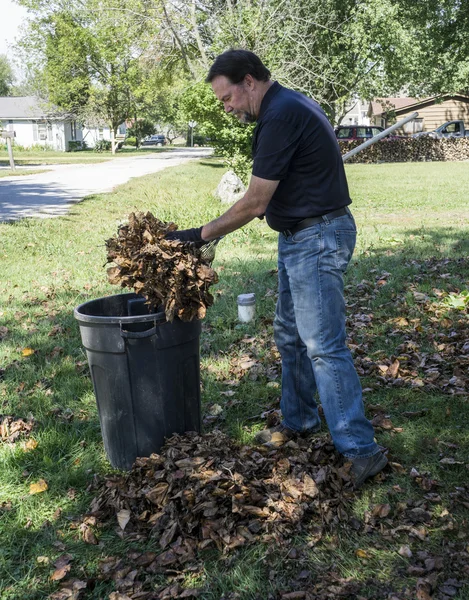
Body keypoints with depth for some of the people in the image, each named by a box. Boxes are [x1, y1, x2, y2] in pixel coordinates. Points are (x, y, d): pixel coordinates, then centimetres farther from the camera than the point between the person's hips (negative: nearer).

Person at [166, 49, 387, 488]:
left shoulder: (281, 115, -18)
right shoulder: (288, 106, 14)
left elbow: (256, 201, -19)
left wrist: (202, 235, -10)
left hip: (316, 238, -11)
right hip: (300, 237, 11)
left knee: (323, 346, -9)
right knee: (290, 336, 17)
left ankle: (360, 450, -2)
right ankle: (298, 421, 31)